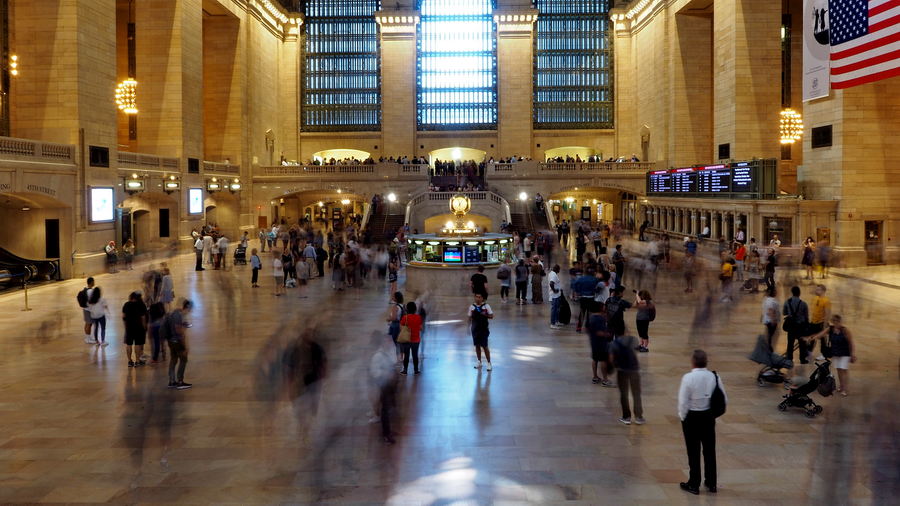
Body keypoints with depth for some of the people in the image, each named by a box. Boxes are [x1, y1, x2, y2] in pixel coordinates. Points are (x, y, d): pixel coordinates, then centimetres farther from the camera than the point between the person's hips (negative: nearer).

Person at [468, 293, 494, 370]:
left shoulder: (486, 306, -5)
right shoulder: (472, 306, 1)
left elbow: (492, 316, -4)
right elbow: (470, 317, 8)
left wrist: (485, 315, -22)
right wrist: (469, 326, 0)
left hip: (484, 329, -3)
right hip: (475, 329, 3)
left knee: (485, 346, -3)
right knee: (477, 345, 10)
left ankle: (489, 363, 4)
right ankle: (479, 361, 24)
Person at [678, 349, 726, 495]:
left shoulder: (688, 378, -20)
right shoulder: (714, 377, -8)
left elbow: (683, 402, -17)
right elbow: (724, 400, -2)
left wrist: (682, 417, -1)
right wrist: (714, 411, 12)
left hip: (692, 417, -4)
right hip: (709, 417, 4)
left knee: (693, 451, 8)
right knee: (709, 450, 16)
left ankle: (694, 485, 18)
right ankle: (711, 483, 27)